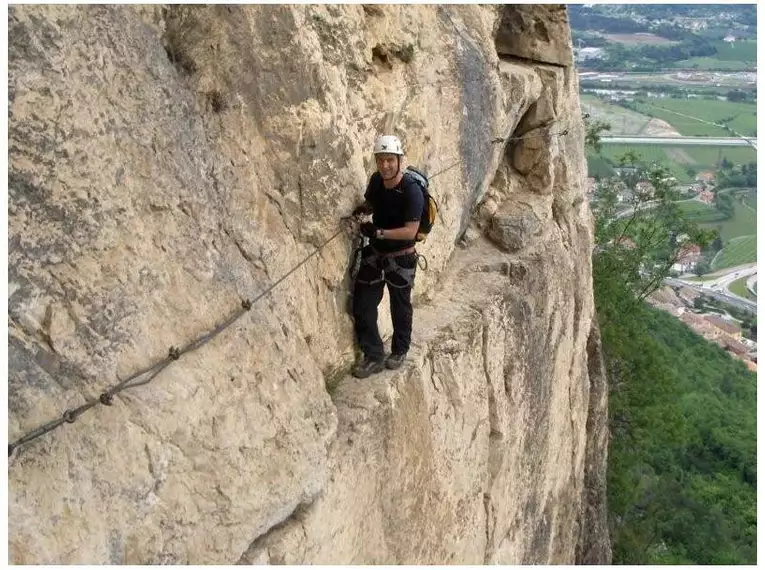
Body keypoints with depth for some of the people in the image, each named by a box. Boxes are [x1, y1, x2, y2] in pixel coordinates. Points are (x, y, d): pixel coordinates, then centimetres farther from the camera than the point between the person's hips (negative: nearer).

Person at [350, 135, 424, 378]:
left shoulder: (412, 191, -24)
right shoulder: (376, 180, -5)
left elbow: (410, 231, -27)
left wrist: (379, 232, -33)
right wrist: (362, 209, -7)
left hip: (401, 258, -5)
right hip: (374, 254, 6)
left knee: (400, 308, 15)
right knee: (362, 306, 5)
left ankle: (399, 351, 39)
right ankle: (374, 356, 21)